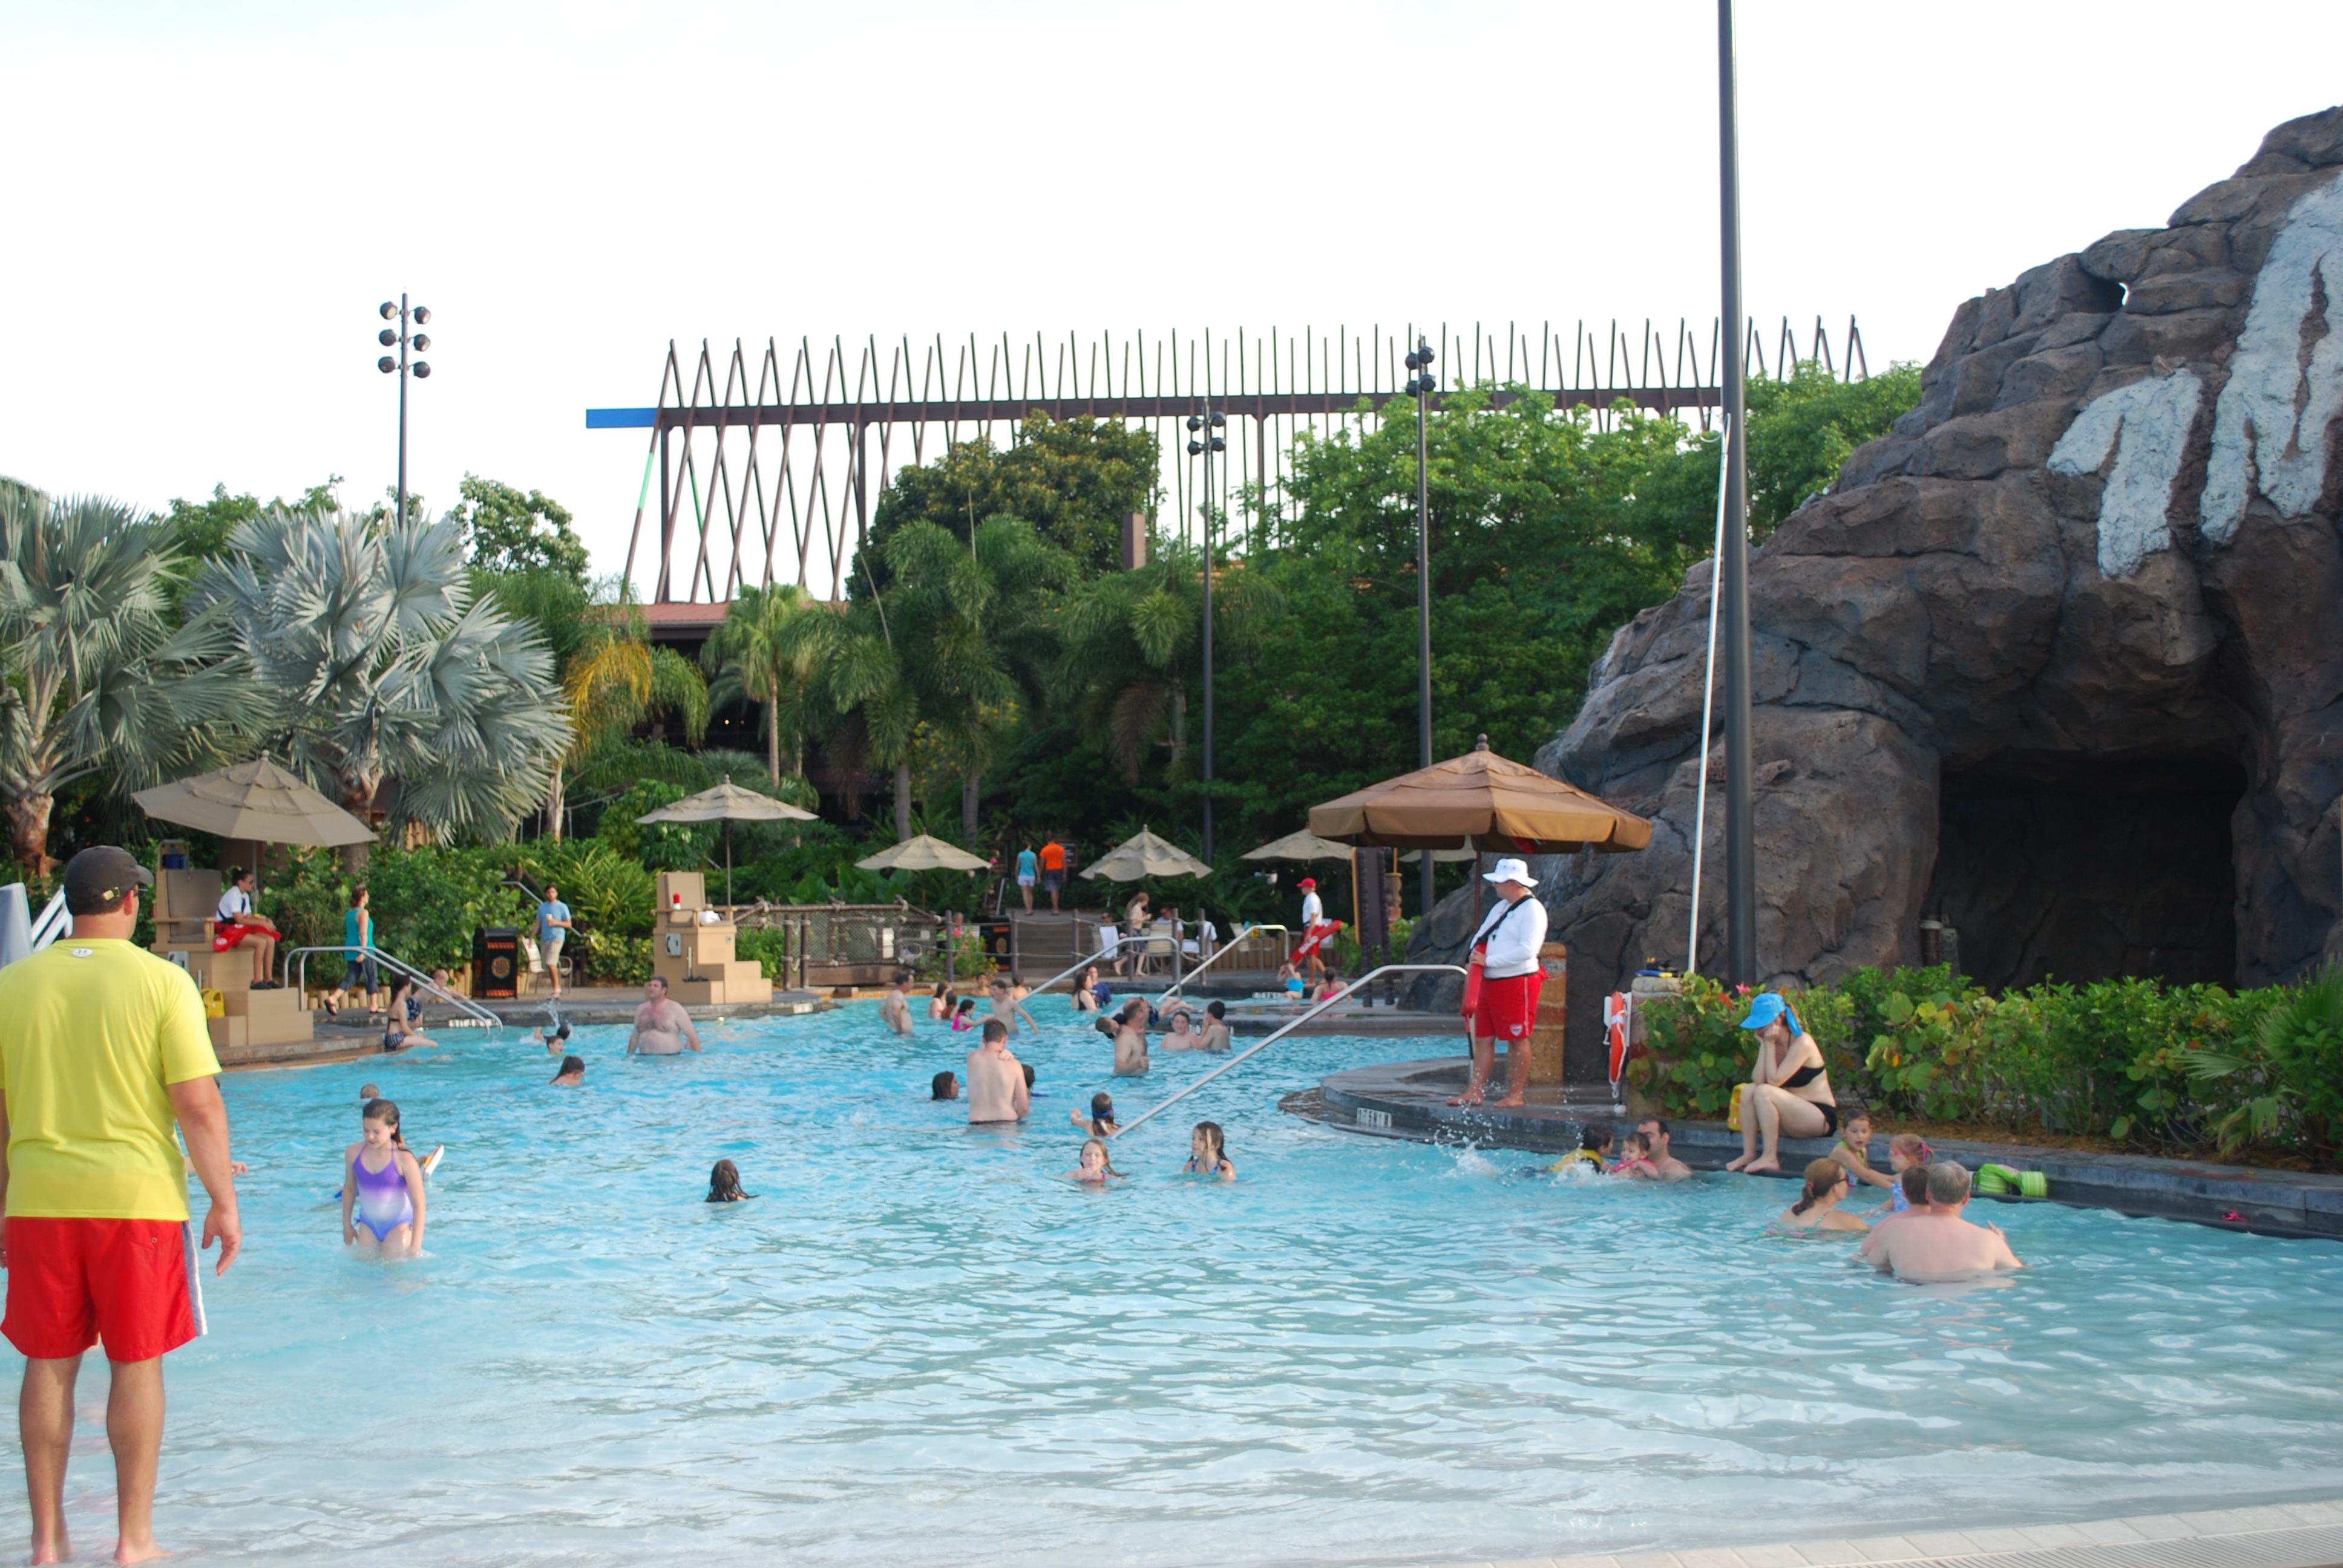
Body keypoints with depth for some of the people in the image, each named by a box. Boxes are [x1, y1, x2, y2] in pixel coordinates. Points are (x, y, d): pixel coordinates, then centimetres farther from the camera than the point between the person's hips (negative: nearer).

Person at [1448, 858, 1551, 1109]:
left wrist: (1489, 961, -18)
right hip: (1491, 982, 9)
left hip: (1518, 982, -9)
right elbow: (1482, 934, 28)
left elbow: (1528, 950, -22)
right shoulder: (1501, 907, 16)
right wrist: (1475, 951, 5)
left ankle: (1516, 1094, 5)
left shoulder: (1532, 910, -12)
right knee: (1483, 1038, 7)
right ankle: (1475, 1092, 9)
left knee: (1517, 1040, -1)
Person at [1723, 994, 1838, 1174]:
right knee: (1748, 1090, -10)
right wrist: (1764, 1046, -10)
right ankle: (1749, 1154, -13)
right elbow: (1757, 1080, -8)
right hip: (1795, 1114, 8)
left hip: (1821, 1117, -8)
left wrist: (1770, 1045, -17)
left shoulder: (1802, 1043, -16)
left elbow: (1774, 1080, -22)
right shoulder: (1772, 1042, 7)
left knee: (1764, 1092, -26)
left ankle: (1770, 1158, -22)